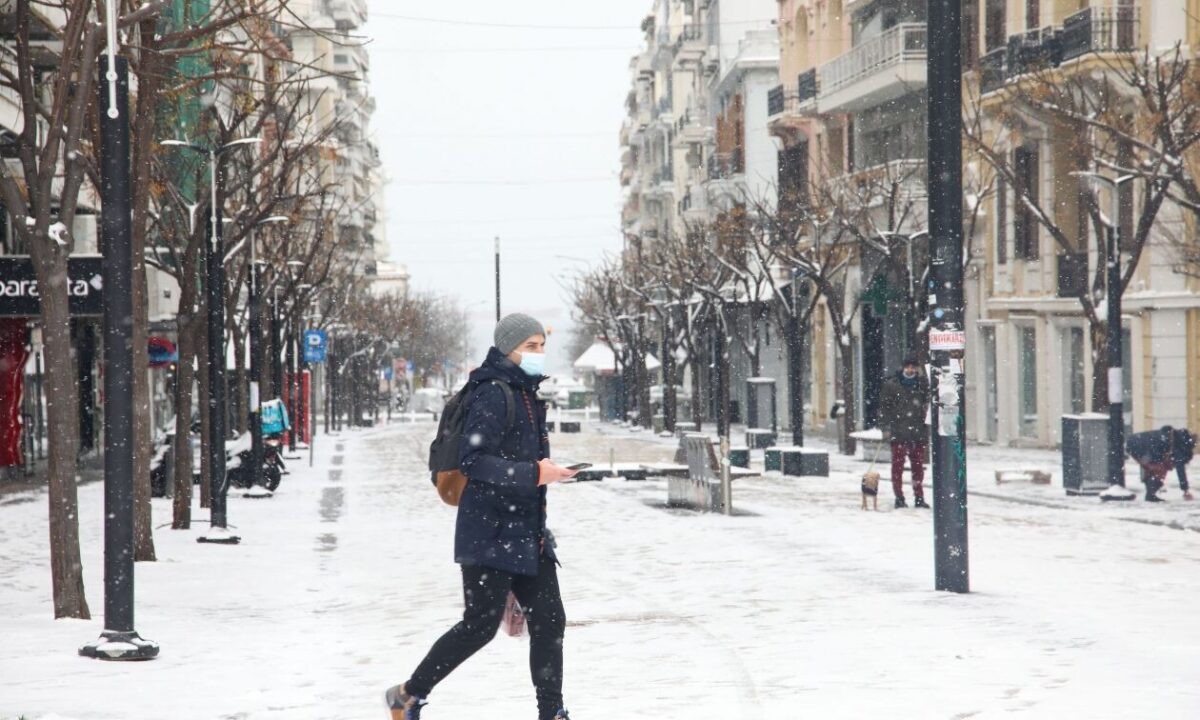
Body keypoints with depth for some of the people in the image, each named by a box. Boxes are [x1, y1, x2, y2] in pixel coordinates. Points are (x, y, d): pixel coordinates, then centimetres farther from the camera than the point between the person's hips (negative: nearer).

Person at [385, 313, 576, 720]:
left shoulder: (526, 395, 15)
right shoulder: (493, 393, -14)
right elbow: (472, 460, -22)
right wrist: (534, 473, -26)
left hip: (527, 533, 9)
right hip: (490, 533, -9)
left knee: (549, 621, 3)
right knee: (481, 624, -4)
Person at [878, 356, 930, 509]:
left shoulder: (923, 384, 8)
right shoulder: (892, 385, 1)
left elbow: (929, 404, 13)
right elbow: (884, 406, 1)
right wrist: (885, 426, -6)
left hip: (918, 433, 2)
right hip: (898, 432, -2)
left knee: (918, 466, 7)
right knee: (898, 465, 0)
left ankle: (919, 497, 14)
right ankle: (899, 497, 6)